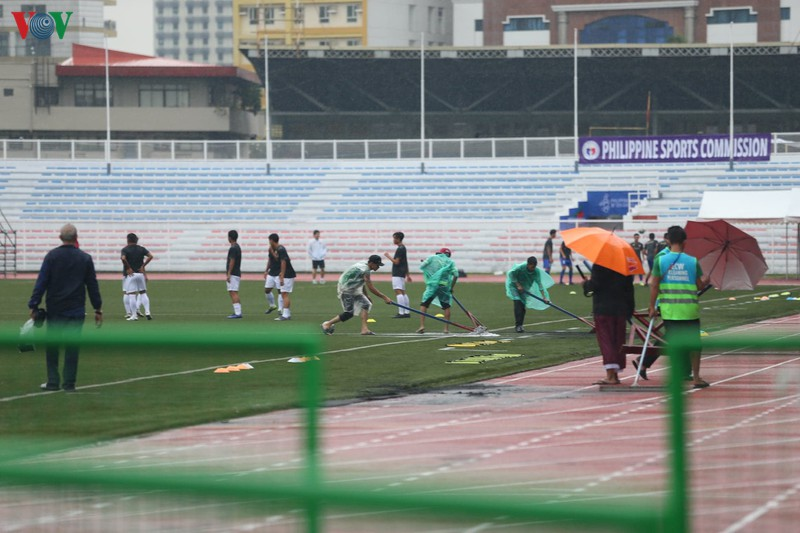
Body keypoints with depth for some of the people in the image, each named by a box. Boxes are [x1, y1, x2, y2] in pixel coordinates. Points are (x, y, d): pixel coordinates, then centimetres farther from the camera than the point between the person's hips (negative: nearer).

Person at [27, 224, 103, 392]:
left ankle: (53, 381, 7)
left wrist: (34, 305, -4)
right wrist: (98, 309, 10)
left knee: (52, 346, 8)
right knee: (72, 346, 3)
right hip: (76, 310, 1)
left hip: (54, 309, 0)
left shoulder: (52, 256, -4)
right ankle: (69, 383, 3)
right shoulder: (85, 258, 0)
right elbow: (92, 285, 4)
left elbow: (41, 282, -7)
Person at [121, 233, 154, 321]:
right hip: (140, 273, 4)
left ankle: (134, 315, -3)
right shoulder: (141, 249, 7)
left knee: (131, 295, -2)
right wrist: (143, 266, -1)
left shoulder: (125, 249, -3)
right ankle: (147, 312, 0)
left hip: (130, 274, -4)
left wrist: (128, 268, -13)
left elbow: (123, 258, -23)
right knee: (143, 293, 13)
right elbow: (150, 256, -5)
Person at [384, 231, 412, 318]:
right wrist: (408, 274, 25)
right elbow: (406, 262, 22)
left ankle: (401, 313, -19)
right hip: (402, 273, 11)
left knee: (398, 292, -14)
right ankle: (407, 312, 15)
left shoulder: (400, 249, -14)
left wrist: (388, 256, -6)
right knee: (403, 293, 13)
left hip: (397, 274, -11)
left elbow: (396, 262, -19)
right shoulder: (403, 248, 17)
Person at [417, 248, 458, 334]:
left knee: (424, 304, 3)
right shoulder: (450, 261, 9)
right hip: (444, 286, 1)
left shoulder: (432, 258, 8)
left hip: (432, 285, -1)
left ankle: (422, 326, -10)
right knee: (446, 306, 16)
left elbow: (421, 267, 6)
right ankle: (446, 328, 13)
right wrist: (452, 287, 10)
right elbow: (456, 274, 1)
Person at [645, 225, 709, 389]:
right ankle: (696, 377, 9)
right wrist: (706, 282, 25)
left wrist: (652, 307, 3)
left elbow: (654, 285, -4)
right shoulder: (693, 262, -4)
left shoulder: (660, 260, -4)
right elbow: (699, 286, 2)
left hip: (669, 309, 1)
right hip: (690, 310, -1)